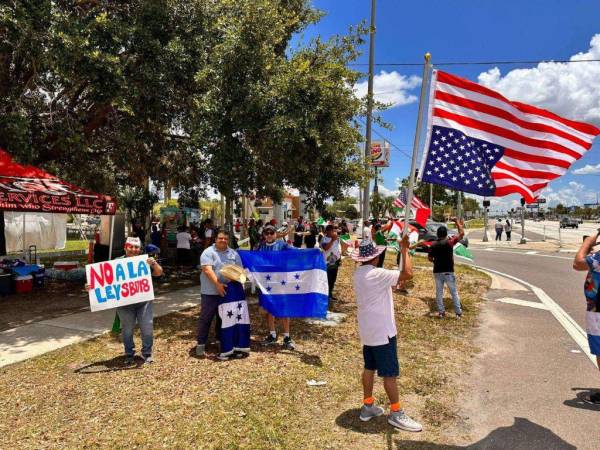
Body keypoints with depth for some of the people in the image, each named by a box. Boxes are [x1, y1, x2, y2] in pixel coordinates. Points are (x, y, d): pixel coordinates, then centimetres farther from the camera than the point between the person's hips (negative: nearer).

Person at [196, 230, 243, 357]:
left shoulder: (233, 254, 10)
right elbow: (207, 270, -17)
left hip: (227, 292, 5)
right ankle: (200, 344, 9)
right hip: (210, 292, -4)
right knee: (205, 318, -1)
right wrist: (217, 284, -27)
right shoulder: (208, 252, -6)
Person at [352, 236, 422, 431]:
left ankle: (368, 406, 28)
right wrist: (404, 249, -19)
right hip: (382, 331, -9)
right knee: (390, 373, 3)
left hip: (367, 330, 9)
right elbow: (408, 274, -28)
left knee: (369, 367, 18)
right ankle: (396, 413, 15)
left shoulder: (359, 273, 3)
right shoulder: (377, 274, -24)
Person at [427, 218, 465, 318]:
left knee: (439, 292, 11)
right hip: (448, 271, -3)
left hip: (437, 271, 3)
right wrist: (458, 222, 4)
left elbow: (430, 258, 5)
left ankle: (441, 312, 15)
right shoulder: (449, 242, -11)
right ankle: (458, 312, 12)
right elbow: (461, 233, -7)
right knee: (454, 292, 7)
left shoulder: (433, 245, 0)